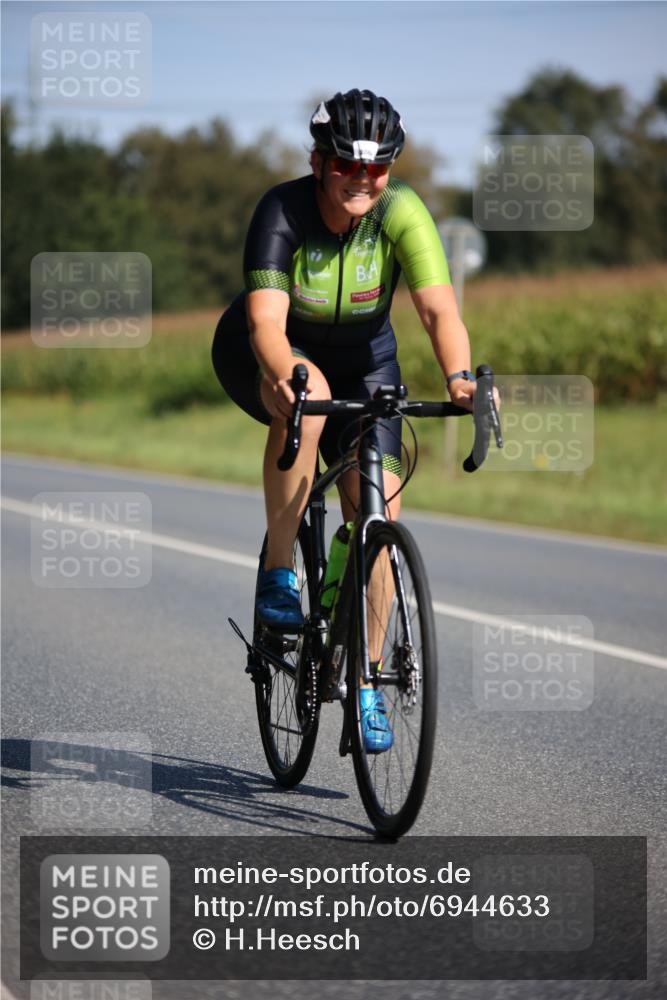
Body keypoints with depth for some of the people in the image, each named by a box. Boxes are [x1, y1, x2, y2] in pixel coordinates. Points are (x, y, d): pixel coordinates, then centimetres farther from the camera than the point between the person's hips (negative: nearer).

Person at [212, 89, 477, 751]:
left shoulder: (402, 213, -25)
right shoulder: (283, 211, -29)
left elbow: (439, 308, -36)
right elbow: (266, 322, -41)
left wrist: (458, 377, -56)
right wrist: (286, 377, -62)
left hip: (361, 363, 2)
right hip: (263, 358, -2)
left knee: (378, 511, -13)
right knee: (308, 397, -37)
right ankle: (277, 575, -22)